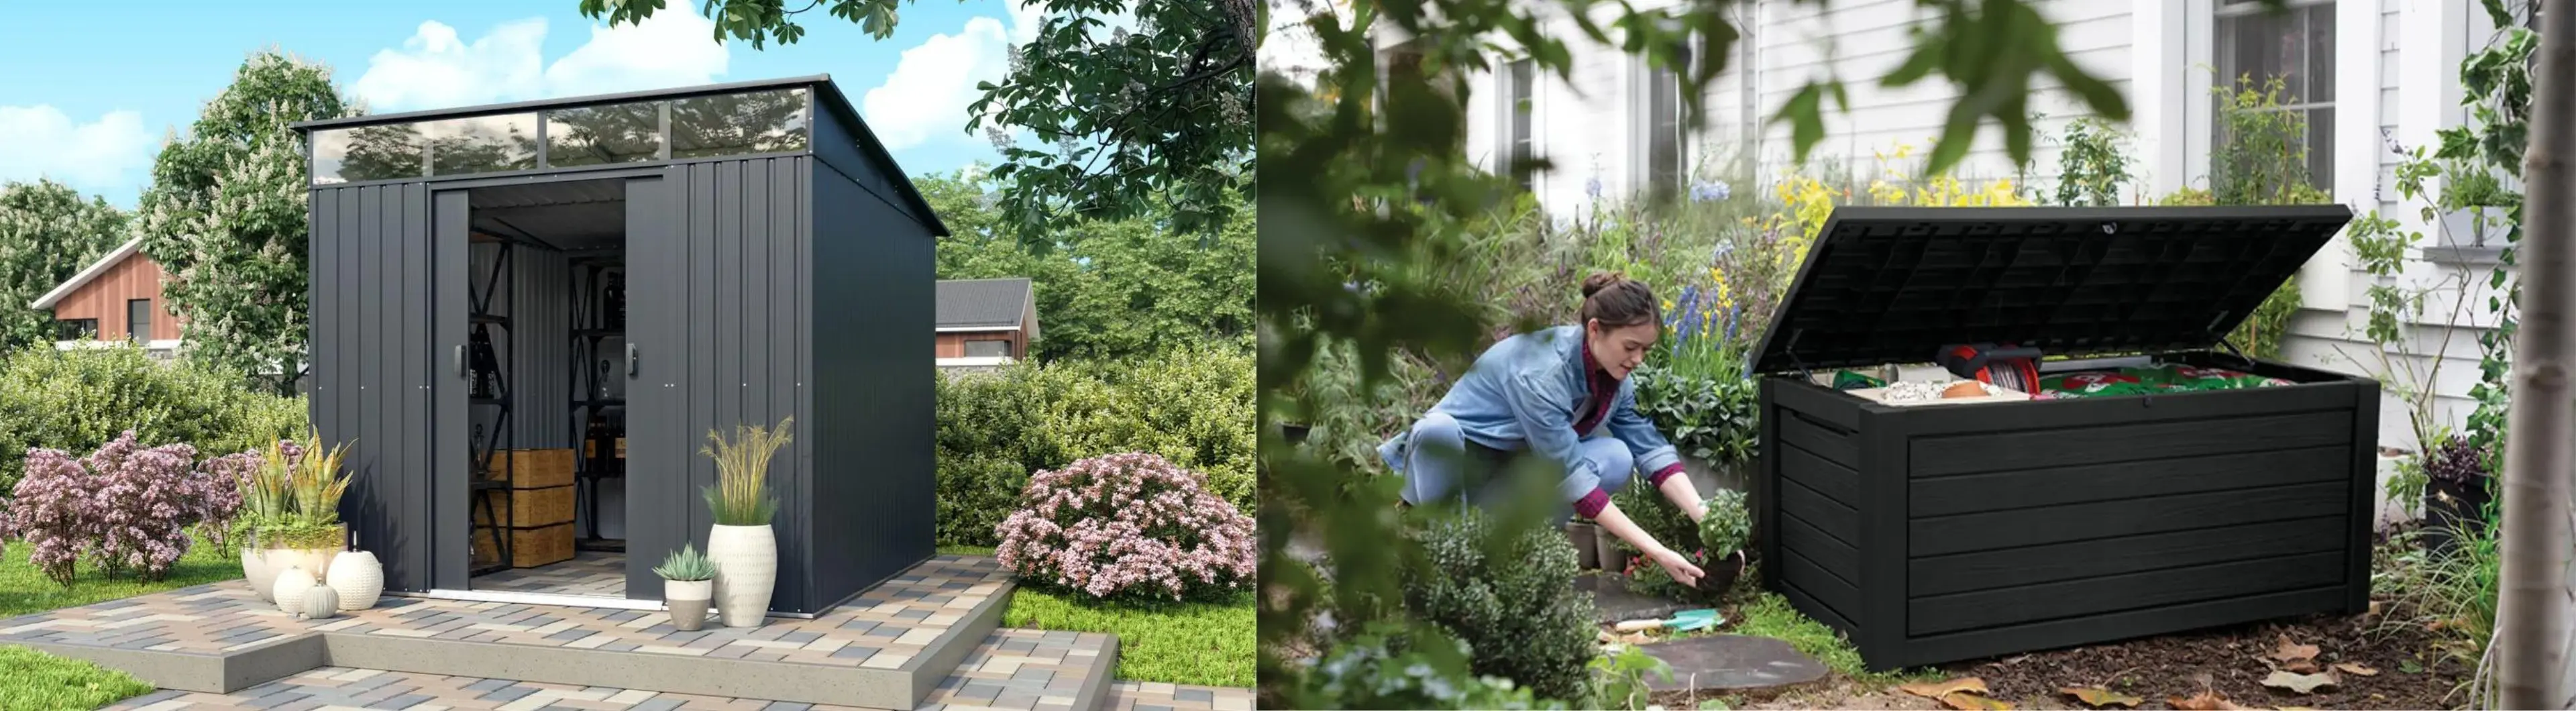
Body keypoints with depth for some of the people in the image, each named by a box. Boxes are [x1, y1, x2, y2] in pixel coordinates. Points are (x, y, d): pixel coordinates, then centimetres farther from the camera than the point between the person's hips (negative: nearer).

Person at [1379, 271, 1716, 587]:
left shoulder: (1615, 377, -7)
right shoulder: (1542, 372, -31)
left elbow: (1653, 450, -5)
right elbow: (1572, 479, -31)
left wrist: (1704, 519, -18)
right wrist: (1656, 551, -31)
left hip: (1510, 476, 7)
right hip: (1452, 455, -6)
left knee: (1617, 459, -19)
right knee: (1439, 431, -42)